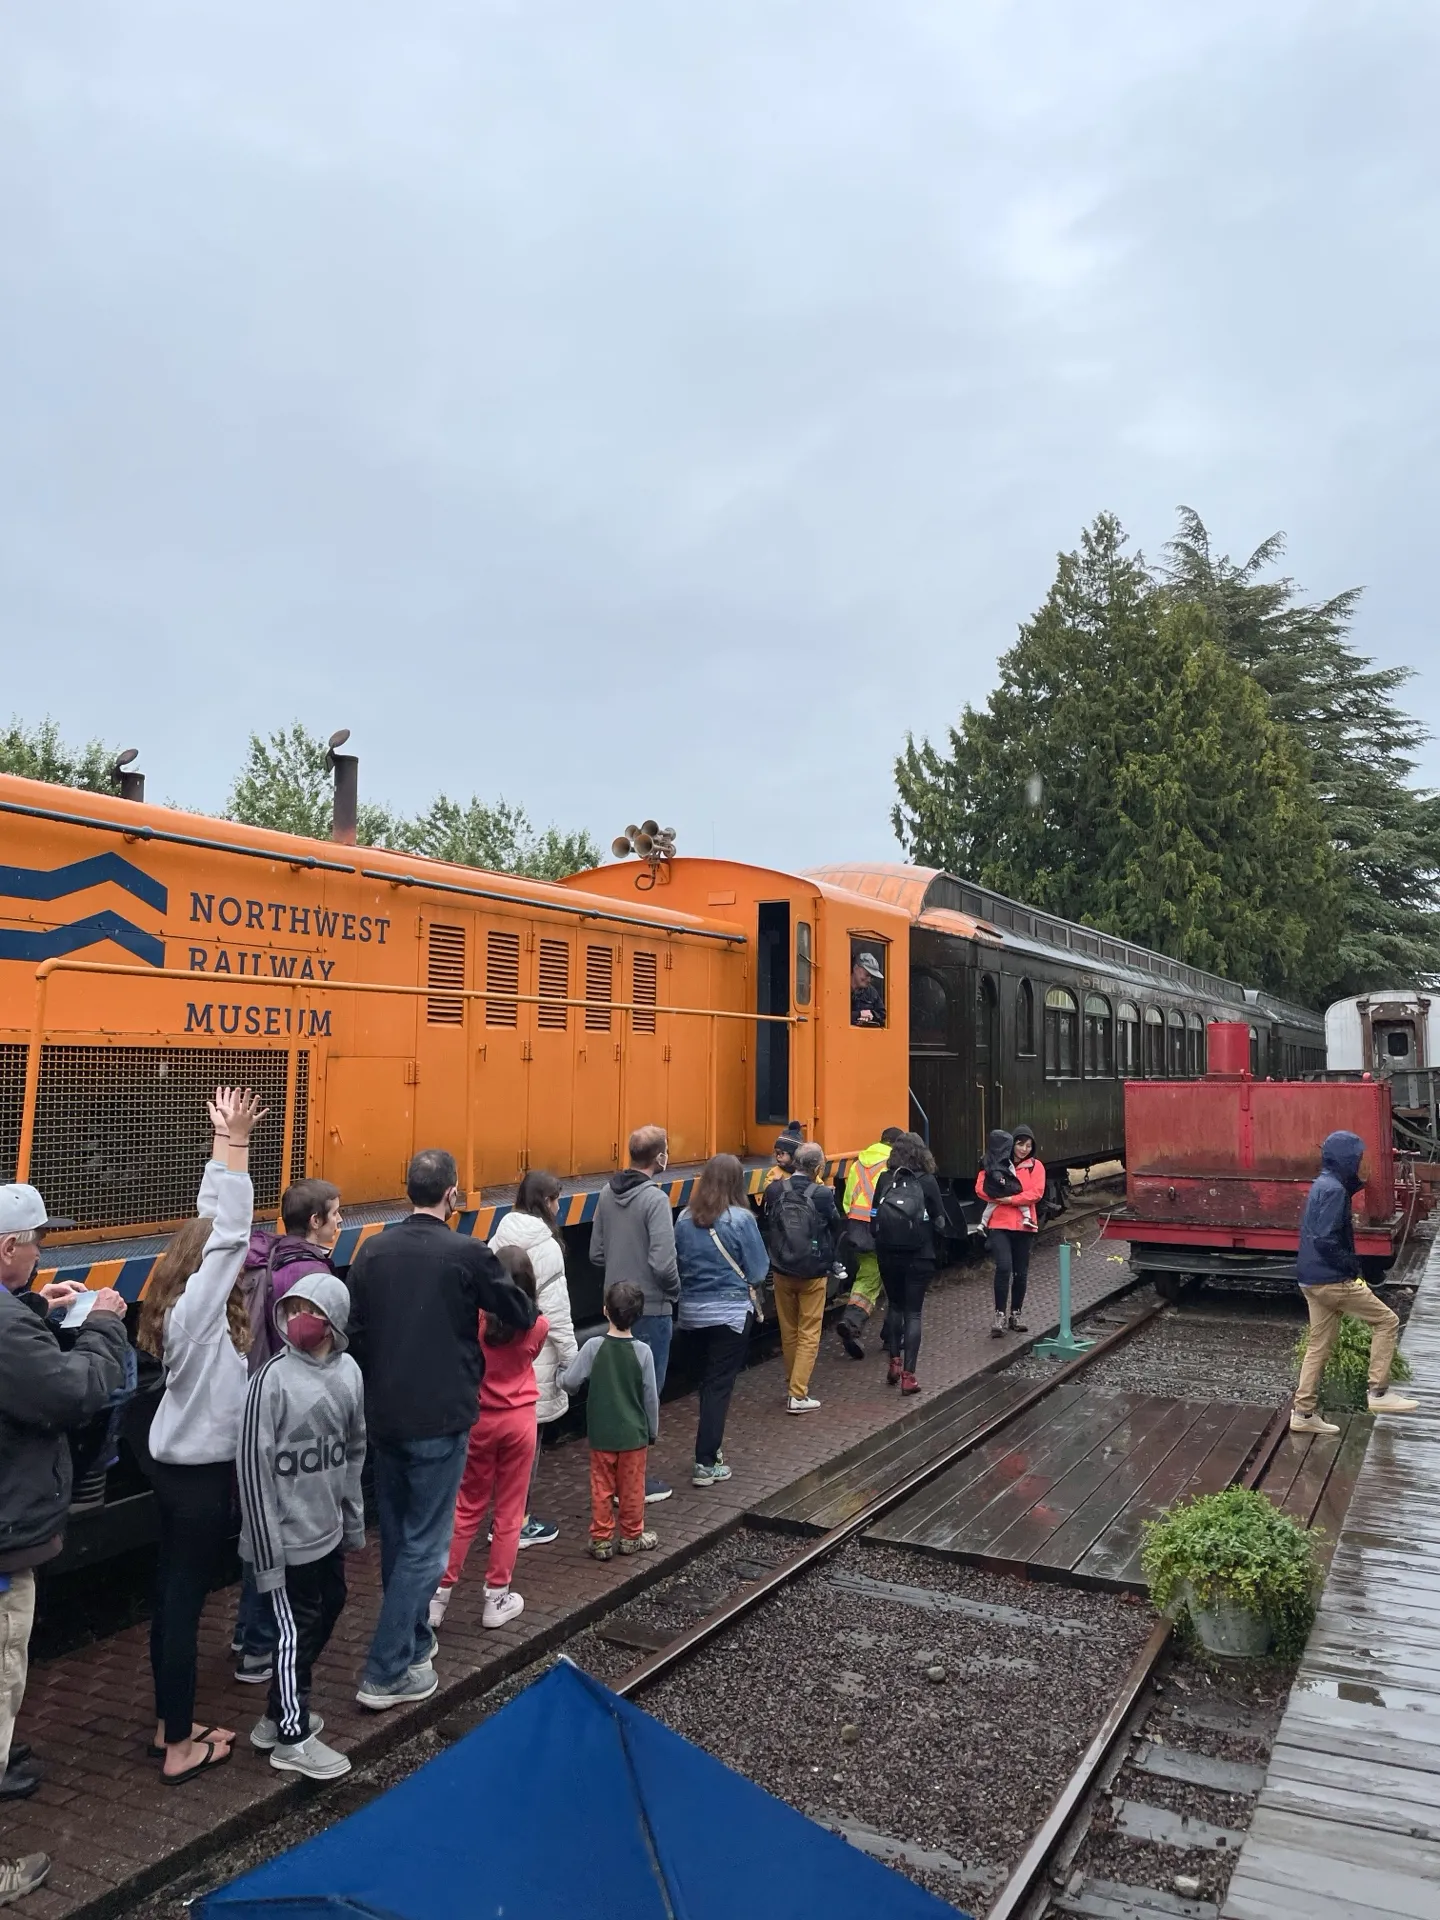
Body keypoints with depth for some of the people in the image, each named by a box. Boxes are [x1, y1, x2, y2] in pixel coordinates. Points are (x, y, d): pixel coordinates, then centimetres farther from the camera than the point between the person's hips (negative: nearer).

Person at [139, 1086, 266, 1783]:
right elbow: (230, 1229, -27)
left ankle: (170, 1726, 29)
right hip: (199, 1471, -9)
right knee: (183, 1600, 1)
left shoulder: (183, 1301, 2)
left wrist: (225, 1142, 6)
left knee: (172, 1592, 16)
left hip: (179, 1463, 9)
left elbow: (212, 1222, 6)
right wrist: (232, 1142, -26)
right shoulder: (197, 1308, -21)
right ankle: (180, 1748, 12)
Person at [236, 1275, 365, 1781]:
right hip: (289, 1536, -7)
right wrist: (267, 1554, -16)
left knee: (329, 1608, 19)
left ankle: (279, 1714, 39)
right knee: (296, 1630, 6)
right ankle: (292, 1738, 26)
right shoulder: (273, 1379, -20)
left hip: (328, 1530, 7)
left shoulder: (348, 1372, -2)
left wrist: (354, 1522, 16)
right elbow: (254, 1469, -17)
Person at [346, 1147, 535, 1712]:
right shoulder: (468, 1254, -13)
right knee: (424, 1544, 5)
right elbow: (521, 1315, -2)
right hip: (439, 1418, -5)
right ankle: (386, 1674, 7)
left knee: (396, 1537, 20)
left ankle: (413, 1642, 35)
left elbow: (355, 1332, 5)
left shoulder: (372, 1251, 0)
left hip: (383, 1415, 6)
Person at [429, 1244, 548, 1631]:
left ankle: (439, 1594, 16)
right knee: (509, 1512, 11)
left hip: (479, 1420, 0)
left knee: (467, 1509, 13)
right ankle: (497, 1598, 17)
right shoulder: (537, 1326, -10)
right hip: (519, 1421, 0)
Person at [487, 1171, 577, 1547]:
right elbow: (554, 1310, -16)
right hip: (534, 1354, -7)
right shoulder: (545, 1246, -15)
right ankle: (521, 1524, 14)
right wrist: (570, 1357, -8)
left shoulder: (500, 1239, 4)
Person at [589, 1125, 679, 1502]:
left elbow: (596, 1253, 8)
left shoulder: (608, 1194, 3)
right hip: (651, 1309, -7)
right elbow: (663, 1262, -24)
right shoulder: (655, 1199, -19)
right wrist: (675, 1290, -5)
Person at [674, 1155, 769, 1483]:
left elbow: (676, 1262, 5)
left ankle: (711, 1446, 33)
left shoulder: (685, 1218, -3)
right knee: (720, 1384, 2)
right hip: (730, 1311, -5)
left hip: (692, 1310, 5)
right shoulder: (740, 1219, -15)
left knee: (706, 1380, 20)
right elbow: (758, 1270, -9)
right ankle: (706, 1463, 1)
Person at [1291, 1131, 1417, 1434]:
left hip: (1312, 1280, 9)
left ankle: (1302, 1413, 16)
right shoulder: (1334, 1190, -17)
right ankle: (1379, 1392, 6)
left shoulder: (1323, 1186, 13)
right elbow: (1325, 1240, -25)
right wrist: (1350, 1264, -12)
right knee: (1387, 1321, 4)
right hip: (1332, 1280, -9)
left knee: (1319, 1345, 13)